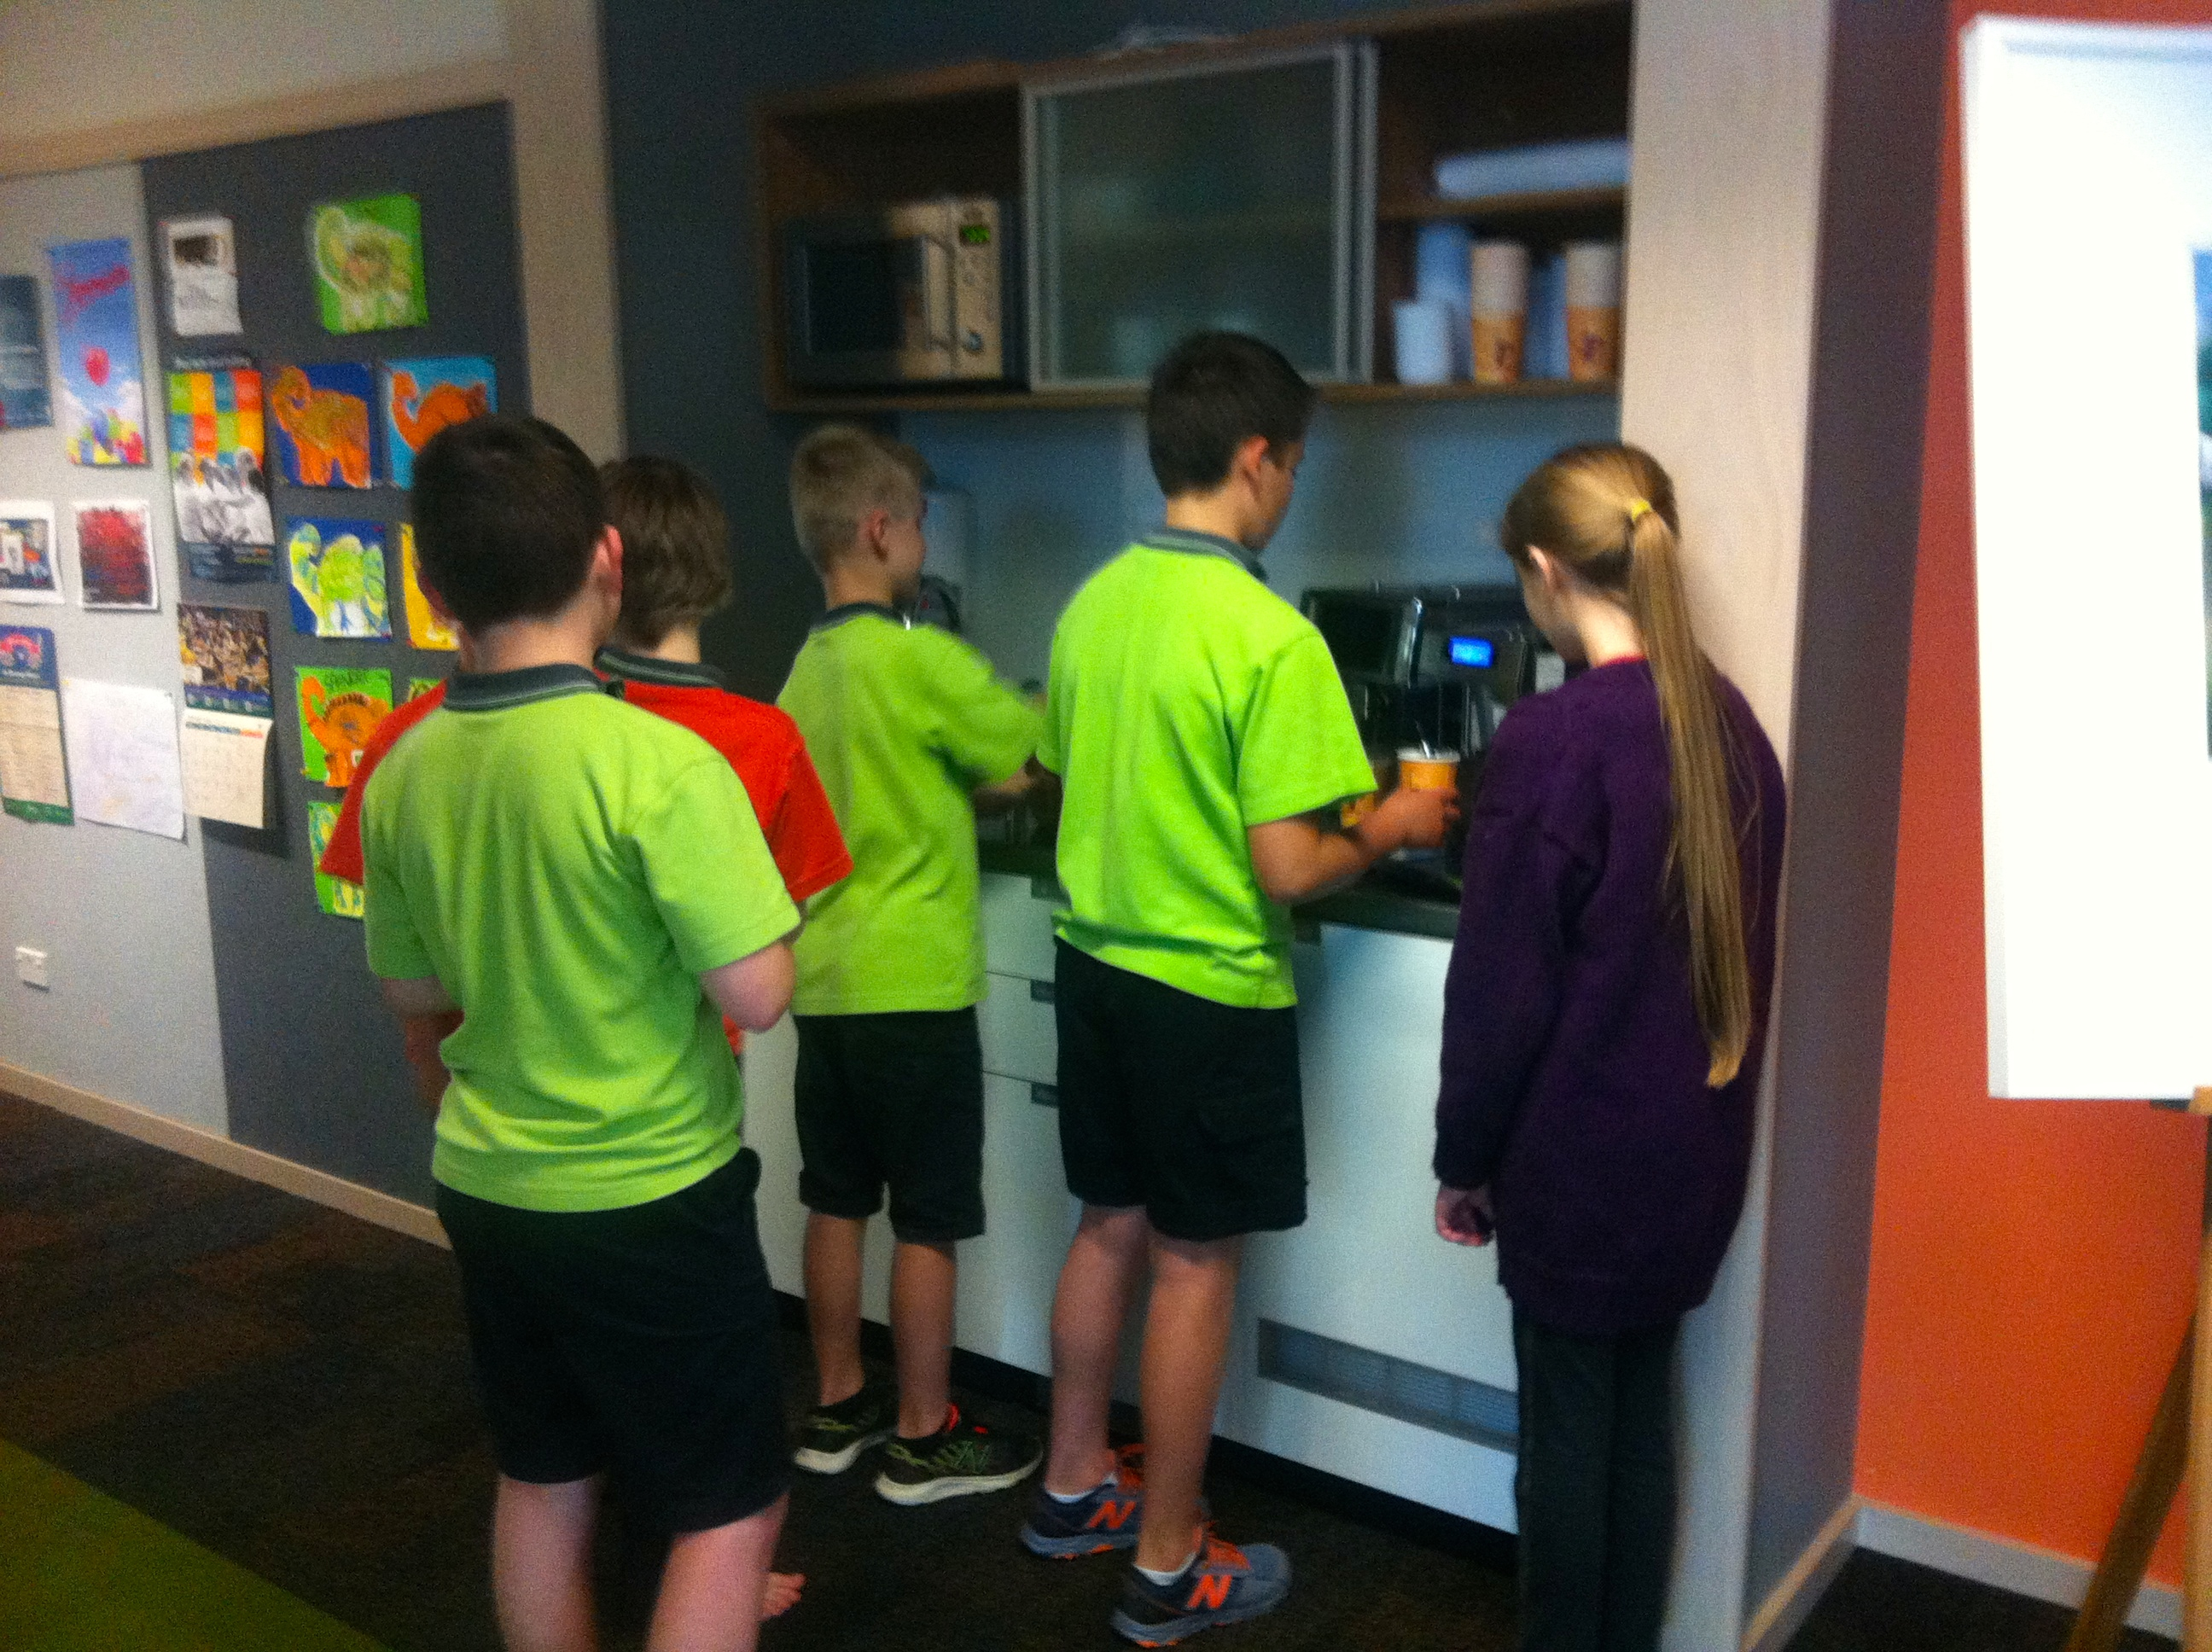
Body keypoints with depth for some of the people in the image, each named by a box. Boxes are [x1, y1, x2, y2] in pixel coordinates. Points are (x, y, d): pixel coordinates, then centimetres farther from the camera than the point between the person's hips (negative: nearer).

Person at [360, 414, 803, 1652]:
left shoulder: (405, 772, -3)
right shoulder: (660, 764, -23)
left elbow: (412, 988, 9)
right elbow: (758, 994, -21)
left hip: (489, 1185, 7)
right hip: (652, 1200, -7)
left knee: (544, 1484, 22)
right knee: (731, 1511, 10)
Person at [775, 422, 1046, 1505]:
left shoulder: (810, 666, 9)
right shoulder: (919, 659, -16)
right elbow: (1034, 755, -6)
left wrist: (983, 777, 9)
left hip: (826, 979, 8)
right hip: (913, 983, -8)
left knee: (837, 1200, 16)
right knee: (929, 1220, 4)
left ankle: (836, 1410, 29)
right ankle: (925, 1439, 16)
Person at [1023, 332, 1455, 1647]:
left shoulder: (1095, 604, 2)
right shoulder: (1270, 636, -20)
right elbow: (1287, 871, -21)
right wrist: (1388, 831, -1)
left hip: (1098, 962, 7)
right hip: (1210, 992, -7)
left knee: (1111, 1230, 21)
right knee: (1194, 1268, 7)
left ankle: (1076, 1488, 38)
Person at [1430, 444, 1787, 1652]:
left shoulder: (1551, 738, -20)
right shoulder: (1731, 724, 1)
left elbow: (1499, 984, -16)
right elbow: (1747, 950, 11)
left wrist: (1466, 1158, -4)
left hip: (1582, 1150, -6)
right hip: (1696, 1144, 7)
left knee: (1567, 1427, 9)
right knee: (1642, 1416, 18)